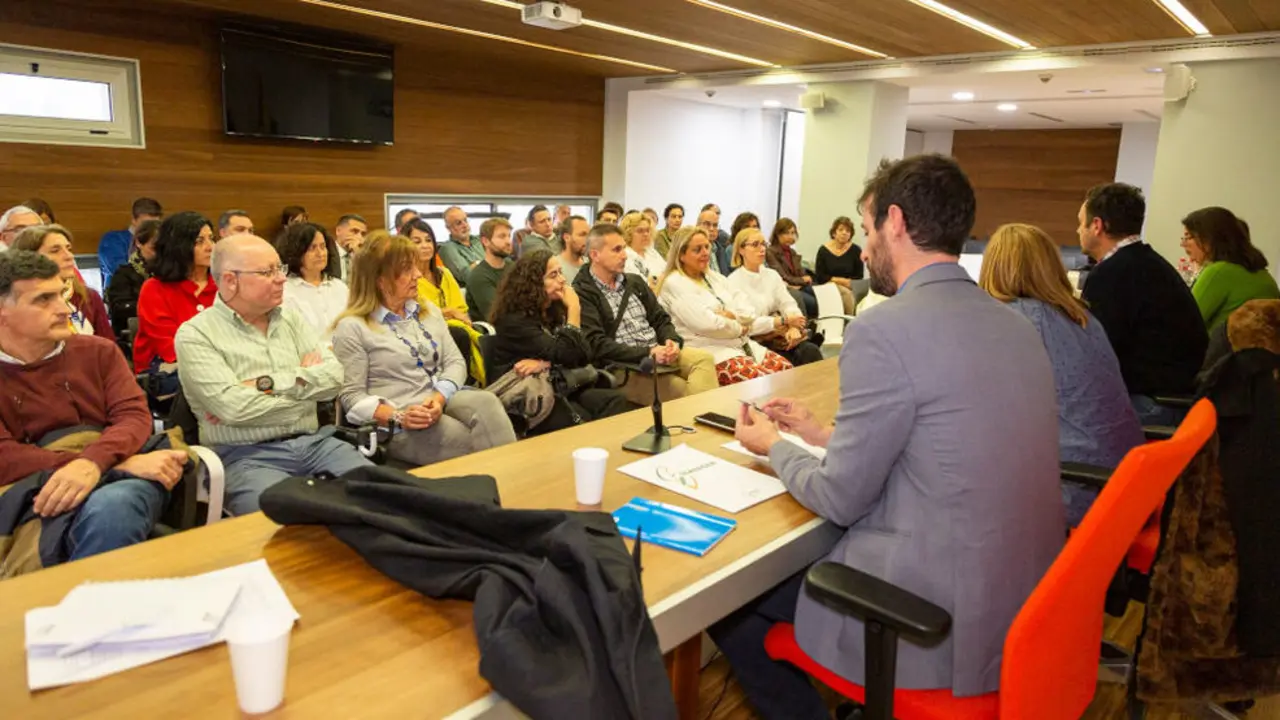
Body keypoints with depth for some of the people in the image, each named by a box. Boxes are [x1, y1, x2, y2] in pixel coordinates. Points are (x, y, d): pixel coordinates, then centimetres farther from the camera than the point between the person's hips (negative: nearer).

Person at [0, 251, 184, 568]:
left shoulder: (98, 352, 15)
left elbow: (134, 415, 3)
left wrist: (92, 463, -21)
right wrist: (121, 463, -17)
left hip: (121, 481, 2)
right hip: (42, 496, -2)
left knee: (110, 508, -36)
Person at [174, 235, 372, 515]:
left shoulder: (291, 319, 14)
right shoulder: (196, 334, -1)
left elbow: (334, 377, 2)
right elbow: (233, 407, -15)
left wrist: (266, 384, -9)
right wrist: (305, 381, -4)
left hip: (315, 442, 5)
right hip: (248, 456, -5)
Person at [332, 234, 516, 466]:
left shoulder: (429, 311, 14)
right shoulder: (352, 328, -3)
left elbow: (455, 361, 8)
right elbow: (351, 396, -6)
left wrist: (439, 398, -13)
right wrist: (398, 417, -21)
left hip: (443, 402, 5)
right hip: (395, 426, -5)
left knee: (485, 402, -29)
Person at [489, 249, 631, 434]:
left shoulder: (554, 311, 12)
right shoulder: (514, 320, -11)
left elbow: (584, 355, 1)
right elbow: (564, 354, -20)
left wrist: (545, 364, -16)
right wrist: (574, 309, -12)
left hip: (560, 389, 7)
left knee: (616, 400, -21)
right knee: (583, 423, -32)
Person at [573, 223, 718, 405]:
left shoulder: (635, 281, 18)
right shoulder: (582, 293, -5)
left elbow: (660, 319, 18)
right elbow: (597, 345, -14)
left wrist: (672, 341, -6)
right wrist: (648, 352, -20)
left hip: (659, 353, 7)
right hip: (622, 366, -7)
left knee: (704, 358, -22)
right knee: (685, 391, -27)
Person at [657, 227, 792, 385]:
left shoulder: (714, 277, 19)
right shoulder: (675, 283, -6)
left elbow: (748, 312, 11)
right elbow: (707, 323, -17)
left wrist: (730, 315, -10)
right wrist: (739, 328, -2)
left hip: (742, 345, 8)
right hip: (710, 353, -8)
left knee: (786, 369, -12)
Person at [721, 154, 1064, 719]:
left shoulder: (884, 329, -21)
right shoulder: (1014, 324, 5)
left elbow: (841, 499, -14)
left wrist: (774, 447, 4)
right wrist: (823, 435, 17)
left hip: (943, 617, -8)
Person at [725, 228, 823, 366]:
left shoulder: (772, 274, 13)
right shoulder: (733, 282, -6)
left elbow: (788, 304, 6)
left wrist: (794, 326, -16)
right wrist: (784, 321, -17)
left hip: (782, 333, 5)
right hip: (756, 340, -5)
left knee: (811, 351, -22)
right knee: (790, 365, -29)